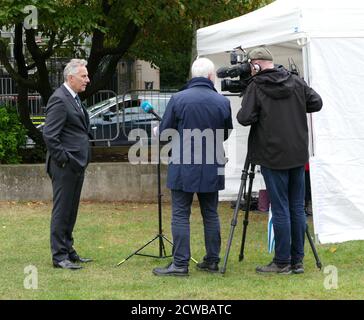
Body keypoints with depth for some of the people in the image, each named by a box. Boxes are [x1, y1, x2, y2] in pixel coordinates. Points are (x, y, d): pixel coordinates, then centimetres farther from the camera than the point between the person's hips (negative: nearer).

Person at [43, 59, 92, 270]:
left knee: (71, 210, 15)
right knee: (62, 210, -4)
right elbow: (49, 135, -21)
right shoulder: (59, 100, -15)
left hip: (77, 165, 10)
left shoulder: (74, 98, 15)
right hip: (65, 166, -10)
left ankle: (68, 251, 23)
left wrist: (82, 160, 17)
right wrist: (63, 159, -17)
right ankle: (59, 256, 0)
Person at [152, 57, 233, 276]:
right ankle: (212, 260, 16)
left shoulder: (178, 99, -9)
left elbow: (164, 131, -1)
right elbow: (227, 134, 11)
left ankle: (180, 263, -3)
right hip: (212, 168, 3)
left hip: (183, 167, -3)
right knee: (211, 215, 12)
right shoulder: (222, 102, -2)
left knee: (181, 215, 0)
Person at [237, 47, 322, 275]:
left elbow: (245, 118, -13)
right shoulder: (296, 82, 5)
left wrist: (241, 112, 8)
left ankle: (282, 262, 1)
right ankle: (297, 261, 11)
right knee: (297, 208, 8)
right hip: (298, 154, 4)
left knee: (280, 209, -2)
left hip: (273, 157, -4)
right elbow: (316, 103, 9)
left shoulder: (256, 86, -8)